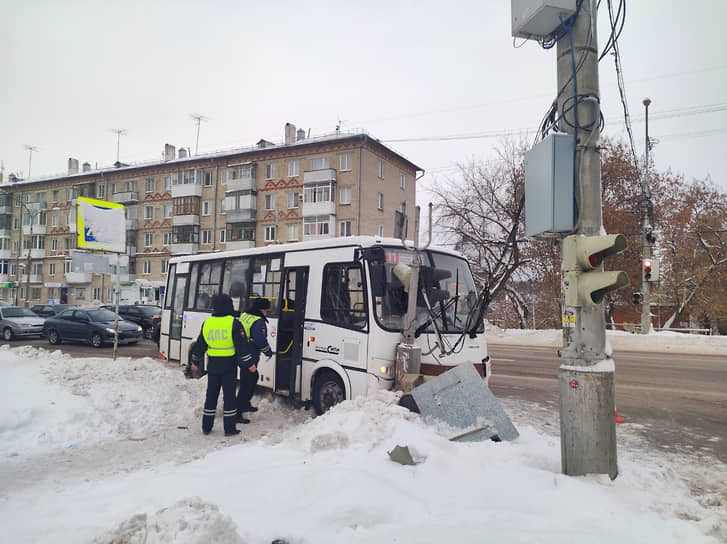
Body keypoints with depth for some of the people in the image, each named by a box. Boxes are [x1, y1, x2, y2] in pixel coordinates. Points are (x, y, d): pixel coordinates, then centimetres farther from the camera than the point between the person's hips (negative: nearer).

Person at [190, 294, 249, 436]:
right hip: (228, 365, -4)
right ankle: (229, 428, 7)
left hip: (212, 365, 4)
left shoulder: (207, 323, 1)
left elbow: (200, 345, 10)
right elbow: (241, 346, -12)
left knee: (211, 394, 14)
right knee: (229, 395, 4)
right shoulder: (234, 323, -12)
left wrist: (195, 362, 22)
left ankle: (206, 426, 21)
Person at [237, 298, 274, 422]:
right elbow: (261, 341, -20)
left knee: (254, 377, 27)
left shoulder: (244, 315, 8)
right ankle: (237, 413, 1)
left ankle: (245, 404, 40)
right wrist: (269, 352, -2)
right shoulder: (258, 322, -20)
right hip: (250, 358, -10)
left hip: (241, 355, 10)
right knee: (246, 385, -3)